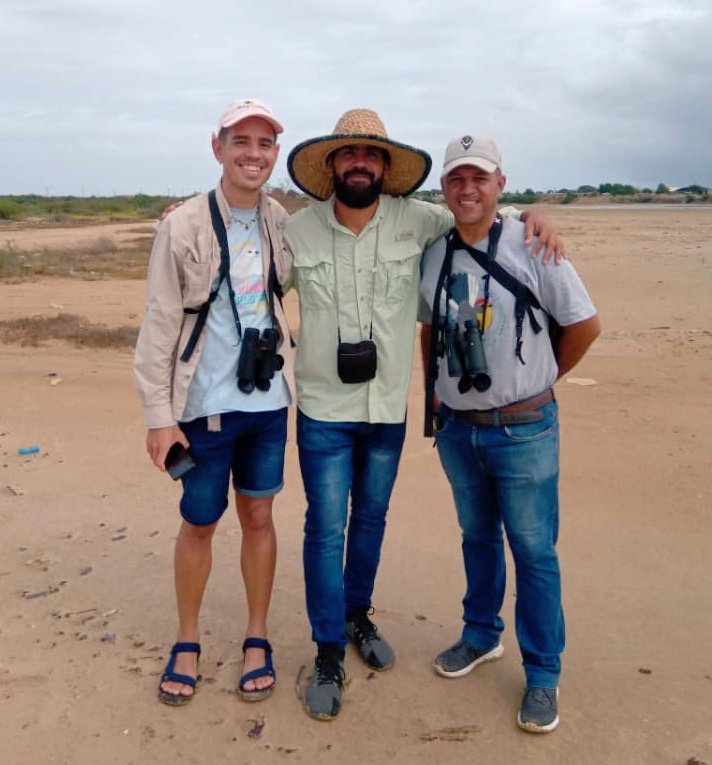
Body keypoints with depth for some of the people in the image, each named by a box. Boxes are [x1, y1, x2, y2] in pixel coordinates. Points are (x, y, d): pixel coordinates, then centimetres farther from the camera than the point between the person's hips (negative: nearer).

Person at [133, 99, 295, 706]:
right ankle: (187, 642, 31)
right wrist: (159, 414, -10)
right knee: (199, 523, 10)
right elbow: (160, 325, -9)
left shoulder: (282, 223, 1)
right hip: (206, 404, -3)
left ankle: (257, 638, 30)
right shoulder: (183, 227, -10)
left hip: (267, 399, 3)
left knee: (259, 517, 13)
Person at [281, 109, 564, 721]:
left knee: (371, 520, 18)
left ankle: (358, 615, 41)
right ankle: (329, 655, 16)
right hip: (325, 411, -2)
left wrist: (530, 216, -9)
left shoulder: (415, 221, -6)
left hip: (389, 409, 2)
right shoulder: (298, 231, -5)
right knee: (326, 529, 0)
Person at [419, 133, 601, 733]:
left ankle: (543, 674, 19)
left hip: (524, 430, -4)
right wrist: (436, 387, 11)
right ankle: (482, 636, 39)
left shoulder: (531, 247, -12)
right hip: (457, 428, 5)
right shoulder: (432, 254, 2)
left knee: (534, 551, 4)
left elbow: (585, 324, -6)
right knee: (478, 537, 20)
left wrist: (539, 378, 2)